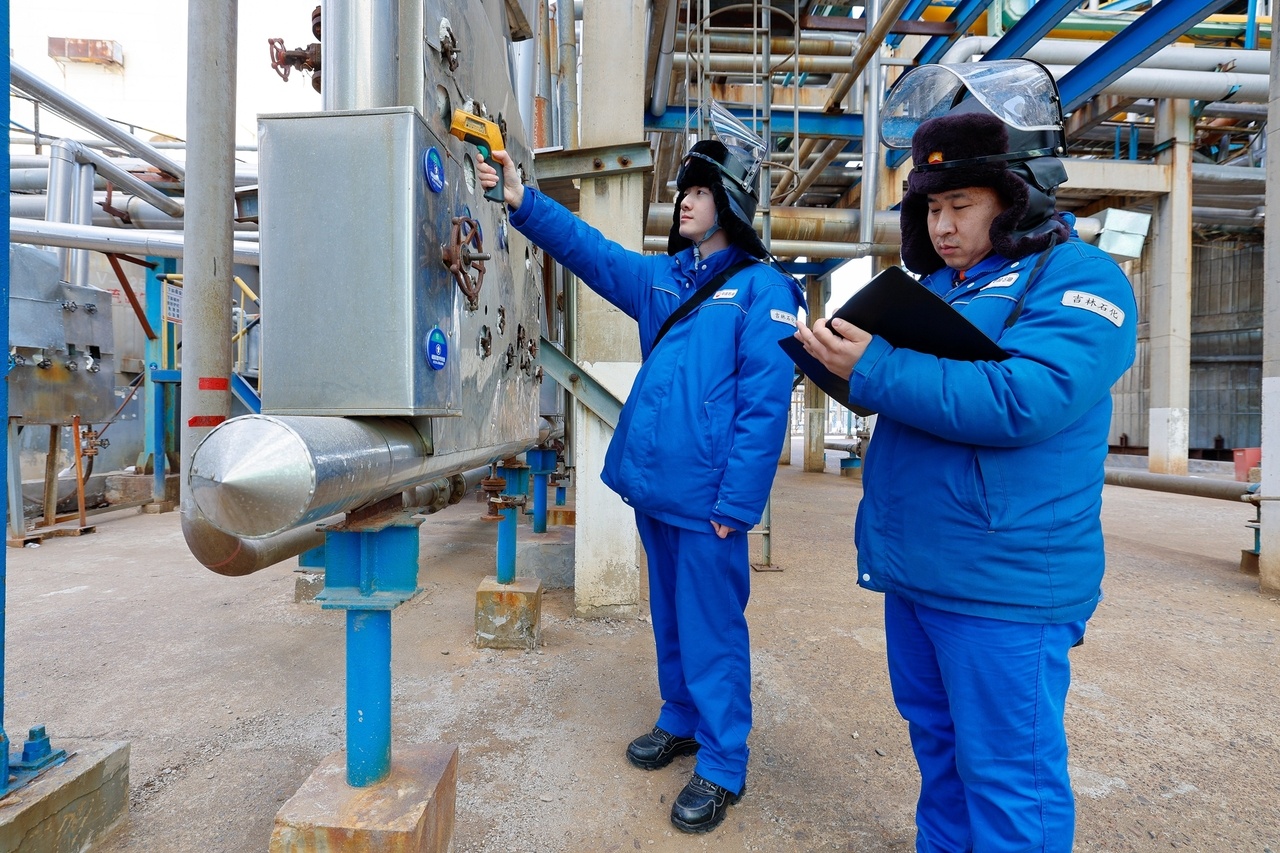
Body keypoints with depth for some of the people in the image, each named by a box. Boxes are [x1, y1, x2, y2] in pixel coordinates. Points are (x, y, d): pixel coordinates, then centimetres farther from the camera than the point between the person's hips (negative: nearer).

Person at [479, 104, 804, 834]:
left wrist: (735, 504, -18)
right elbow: (589, 249, 7)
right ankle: (681, 720, 41)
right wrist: (524, 203, -6)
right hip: (652, 484, 7)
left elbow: (765, 405, -15)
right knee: (671, 618, 21)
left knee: (711, 629, 5)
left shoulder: (762, 289, -8)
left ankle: (723, 765, 23)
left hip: (707, 496, -7)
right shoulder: (660, 276, 13)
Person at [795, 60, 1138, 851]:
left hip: (1003, 581, -7)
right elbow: (900, 387, 16)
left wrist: (872, 367, -22)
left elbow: (1019, 399, -25)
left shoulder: (1079, 278, -8)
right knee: (937, 745, 22)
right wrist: (837, 355, -4)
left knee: (1007, 774, 7)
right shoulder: (934, 287, 15)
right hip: (913, 566, 8)